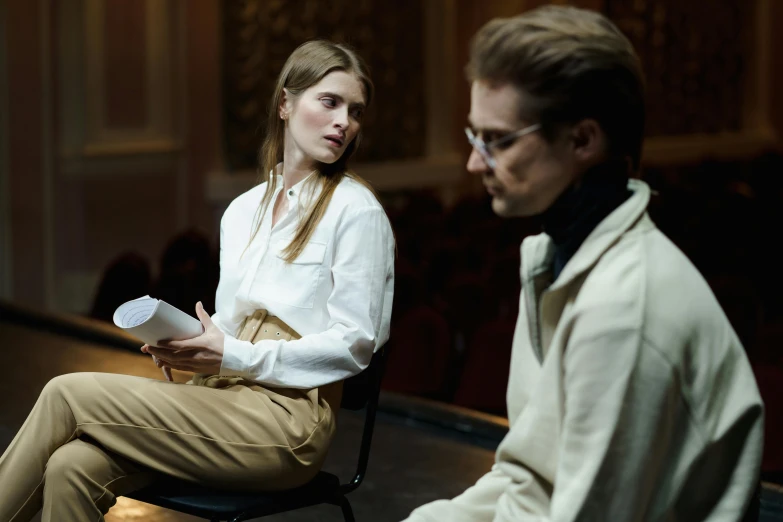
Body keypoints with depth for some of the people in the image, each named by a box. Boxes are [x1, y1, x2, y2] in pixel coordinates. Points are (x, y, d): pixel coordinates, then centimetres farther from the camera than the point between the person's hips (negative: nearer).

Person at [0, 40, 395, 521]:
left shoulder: (356, 208, -3)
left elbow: (353, 344, -8)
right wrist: (184, 347, -2)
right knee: (71, 469, -21)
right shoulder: (242, 212, 18)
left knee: (67, 395, -14)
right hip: (226, 399, 6)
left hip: (289, 417, -6)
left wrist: (234, 356, -14)